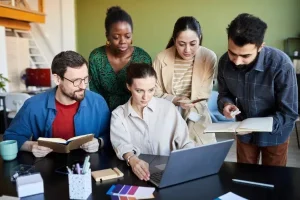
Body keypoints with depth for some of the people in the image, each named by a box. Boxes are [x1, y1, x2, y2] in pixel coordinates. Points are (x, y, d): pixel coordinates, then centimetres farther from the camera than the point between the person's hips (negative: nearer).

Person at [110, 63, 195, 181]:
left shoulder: (168, 108, 2)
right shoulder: (118, 115, 2)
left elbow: (185, 142, 0)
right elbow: (121, 144, -14)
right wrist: (132, 160, -35)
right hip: (139, 174, 1)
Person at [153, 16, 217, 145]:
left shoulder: (209, 57, -12)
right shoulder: (162, 58, -13)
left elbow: (203, 96, -7)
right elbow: (156, 95, -7)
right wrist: (176, 100, -23)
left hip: (197, 119, 1)